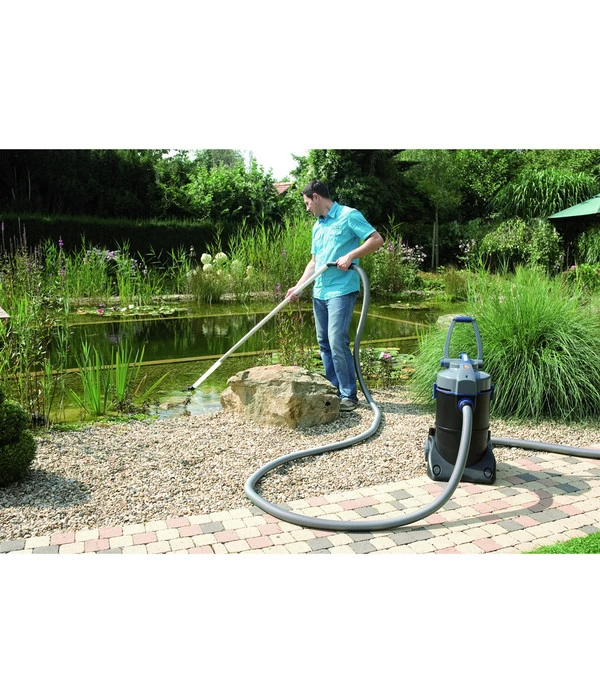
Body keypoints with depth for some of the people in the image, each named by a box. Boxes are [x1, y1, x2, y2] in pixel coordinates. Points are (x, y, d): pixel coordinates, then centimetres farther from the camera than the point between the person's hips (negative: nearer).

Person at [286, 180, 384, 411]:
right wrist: (298, 286, 12)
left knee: (337, 341, -14)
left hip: (341, 290, -8)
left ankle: (349, 395, -4)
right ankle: (333, 390, 19)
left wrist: (350, 255, -19)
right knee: (324, 343, 9)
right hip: (319, 292, 9)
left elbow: (377, 239, -10)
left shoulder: (349, 215, -5)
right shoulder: (317, 226, 19)